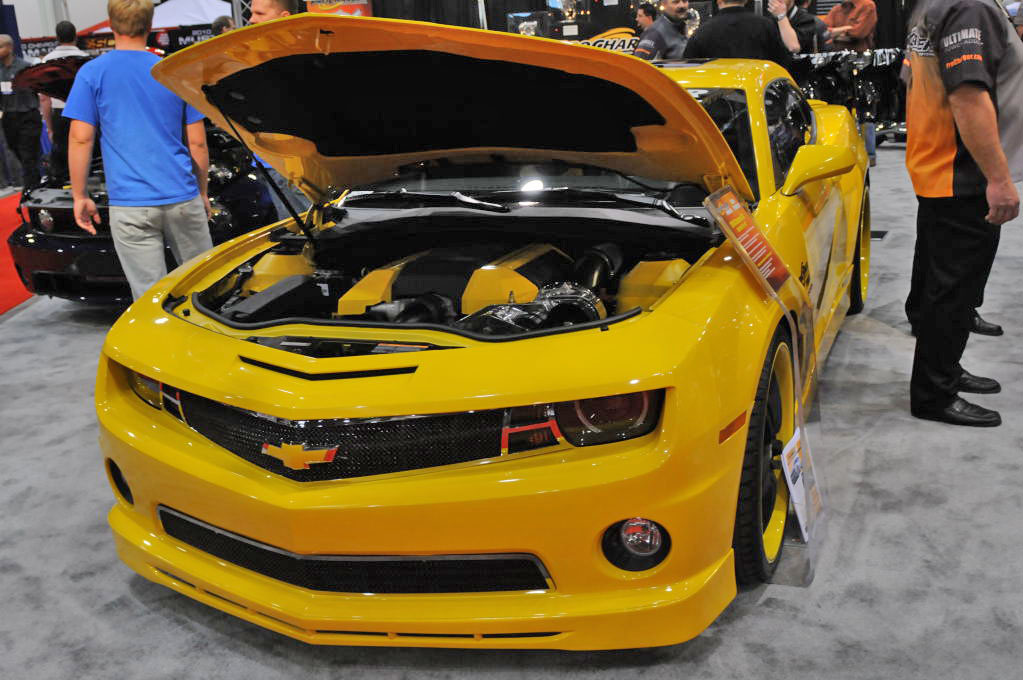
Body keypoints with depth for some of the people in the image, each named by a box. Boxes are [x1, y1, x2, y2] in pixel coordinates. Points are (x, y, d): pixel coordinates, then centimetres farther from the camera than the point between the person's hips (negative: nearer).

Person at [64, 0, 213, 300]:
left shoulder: (92, 74, 0)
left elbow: (81, 139, -3)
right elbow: (197, 143, 7)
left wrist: (80, 196, 5)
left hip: (130, 206, -2)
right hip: (182, 198, 2)